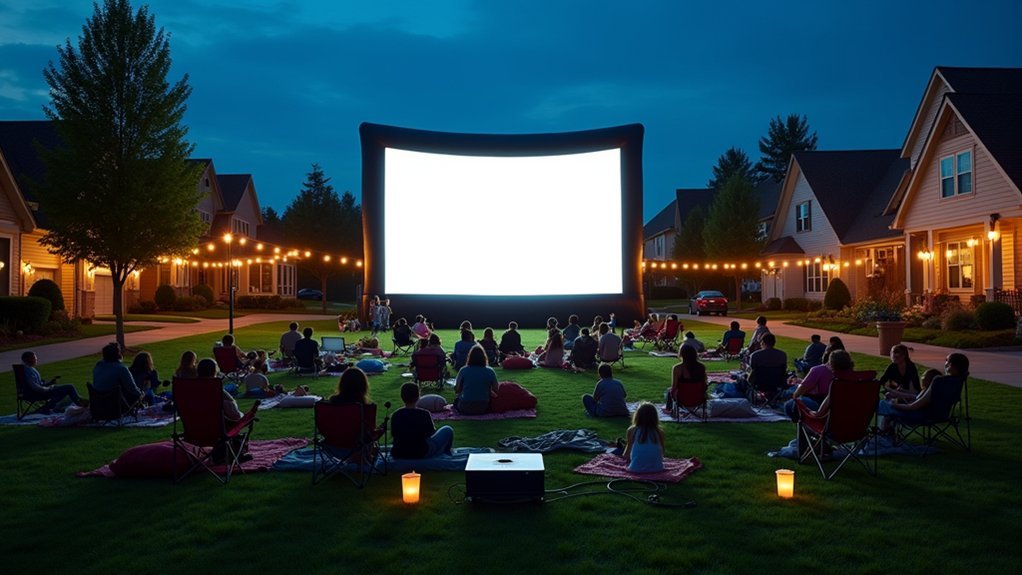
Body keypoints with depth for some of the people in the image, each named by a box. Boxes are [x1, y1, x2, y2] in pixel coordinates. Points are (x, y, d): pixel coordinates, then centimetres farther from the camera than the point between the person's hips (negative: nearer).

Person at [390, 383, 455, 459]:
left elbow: (394, 435, 4)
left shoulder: (395, 415, -10)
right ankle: (445, 454, 40)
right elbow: (431, 433, -3)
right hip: (421, 454, -4)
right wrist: (432, 426, 20)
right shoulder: (424, 414, -18)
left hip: (398, 455, 4)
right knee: (447, 430, 16)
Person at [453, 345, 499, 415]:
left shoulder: (463, 370, -8)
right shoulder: (490, 371, -7)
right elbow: (496, 390, 0)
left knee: (457, 398, 31)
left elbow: (457, 390, 0)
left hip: (465, 409, 0)